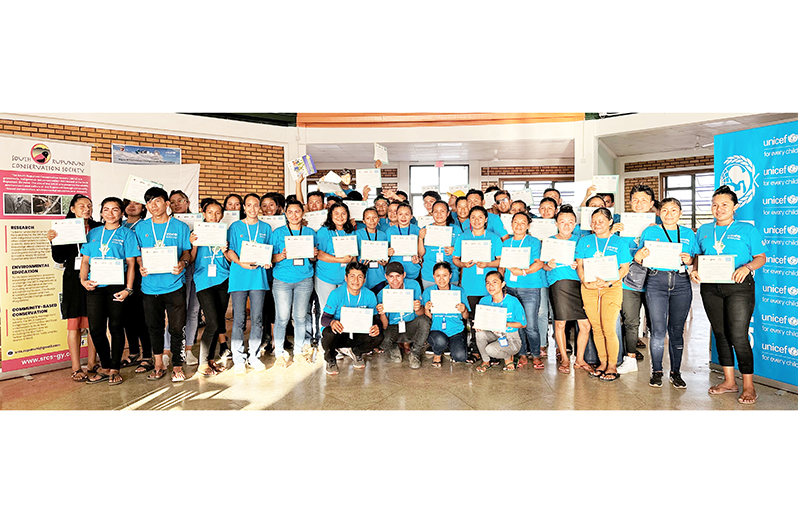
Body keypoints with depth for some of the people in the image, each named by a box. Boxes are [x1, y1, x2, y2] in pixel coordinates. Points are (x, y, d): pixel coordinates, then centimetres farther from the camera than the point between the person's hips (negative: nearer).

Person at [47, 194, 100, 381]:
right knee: (74, 323, 0)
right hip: (73, 280, -1)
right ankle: (76, 368, 5)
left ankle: (92, 364, 17)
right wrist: (53, 241, -14)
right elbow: (59, 258, -1)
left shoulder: (98, 229, 8)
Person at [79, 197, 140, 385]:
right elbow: (85, 260, 15)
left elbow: (131, 263, 0)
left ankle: (114, 369, 12)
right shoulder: (93, 233, 16)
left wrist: (128, 288, -9)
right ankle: (104, 367, 18)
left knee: (116, 327, 1)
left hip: (116, 286, -3)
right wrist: (83, 280, -2)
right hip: (95, 286, 3)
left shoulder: (126, 234, 5)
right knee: (96, 329, 1)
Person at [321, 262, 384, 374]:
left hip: (357, 335, 2)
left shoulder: (369, 296, -7)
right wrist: (332, 322, -41)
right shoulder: (336, 294, -16)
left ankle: (356, 352, 10)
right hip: (339, 334, -2)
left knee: (378, 337, -24)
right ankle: (330, 359, 0)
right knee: (328, 333, -36)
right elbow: (324, 318, -15)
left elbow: (374, 318, -2)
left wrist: (376, 326, -28)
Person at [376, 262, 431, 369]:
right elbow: (384, 327, -14)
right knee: (382, 339, -33)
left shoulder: (413, 285, -13)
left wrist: (418, 309, -39)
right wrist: (382, 314, -36)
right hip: (393, 329, -1)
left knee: (424, 320, -31)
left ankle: (415, 353, -4)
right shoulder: (382, 294, -14)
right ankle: (393, 349, 8)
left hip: (411, 327, 1)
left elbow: (422, 314, -14)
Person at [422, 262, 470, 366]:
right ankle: (437, 355, 2)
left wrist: (464, 311, -18)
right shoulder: (428, 292, 0)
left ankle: (452, 347, 15)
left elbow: (466, 317, 4)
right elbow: (428, 317, 1)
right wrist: (426, 309, -21)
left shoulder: (459, 291, 0)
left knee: (460, 356, -23)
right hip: (435, 330, -1)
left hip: (456, 331, 1)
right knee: (440, 340, -36)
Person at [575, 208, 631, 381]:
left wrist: (609, 282, -14)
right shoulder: (585, 241, 12)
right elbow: (579, 265, 9)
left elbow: (624, 268, 1)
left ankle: (612, 366, 5)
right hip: (589, 289, 3)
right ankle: (602, 362, 19)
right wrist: (586, 282, -9)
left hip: (612, 288, -3)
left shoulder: (619, 242, 5)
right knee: (596, 328, 6)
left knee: (608, 328, -7)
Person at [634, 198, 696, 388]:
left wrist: (689, 260, -7)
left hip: (681, 282, 2)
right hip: (656, 281, -2)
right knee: (658, 329, -6)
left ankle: (675, 373, 16)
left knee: (677, 330, 5)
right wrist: (642, 254, -15)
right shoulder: (650, 231, 8)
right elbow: (638, 259, 7)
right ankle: (656, 371, 8)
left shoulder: (688, 234, 14)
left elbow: (695, 260, 15)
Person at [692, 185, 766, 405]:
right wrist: (695, 269, -2)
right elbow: (698, 256, 19)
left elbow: (761, 257, 1)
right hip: (710, 287, 5)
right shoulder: (704, 230, 14)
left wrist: (747, 267, -19)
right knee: (720, 334, 9)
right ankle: (729, 381, 20)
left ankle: (748, 386, 2)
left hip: (738, 287, -5)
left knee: (738, 336, -9)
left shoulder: (747, 229, 3)